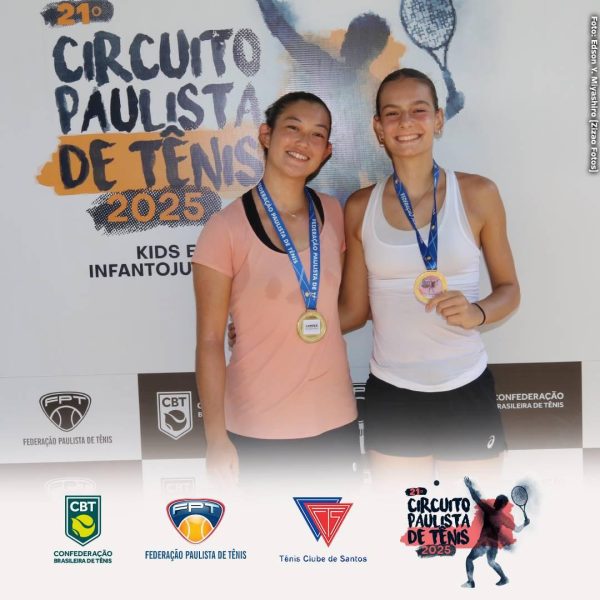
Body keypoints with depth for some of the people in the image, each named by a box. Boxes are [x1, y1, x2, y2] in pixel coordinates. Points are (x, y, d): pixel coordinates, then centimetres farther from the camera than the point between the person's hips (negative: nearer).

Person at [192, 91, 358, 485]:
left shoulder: (333, 213, 0)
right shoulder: (227, 228, -14)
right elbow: (210, 341, -12)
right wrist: (216, 436, -13)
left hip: (335, 420, 5)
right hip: (258, 430, -4)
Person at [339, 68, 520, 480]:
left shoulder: (477, 194, -3)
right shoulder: (360, 208, 1)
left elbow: (508, 288, 5)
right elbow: (354, 310, 5)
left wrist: (477, 313, -16)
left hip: (466, 390, 0)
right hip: (391, 395, 1)